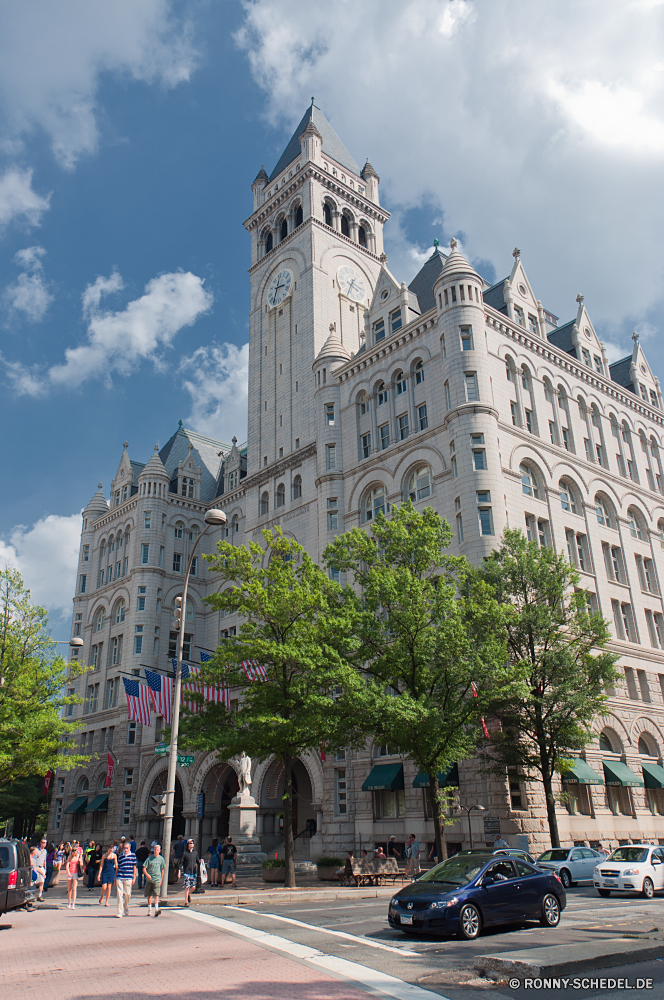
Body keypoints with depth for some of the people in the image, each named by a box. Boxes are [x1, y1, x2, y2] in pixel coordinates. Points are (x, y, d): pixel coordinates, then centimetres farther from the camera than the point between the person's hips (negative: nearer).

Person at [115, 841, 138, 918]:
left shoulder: (133, 855, 6)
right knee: (120, 894, -5)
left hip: (128, 878, -1)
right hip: (119, 877, 1)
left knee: (127, 894, 3)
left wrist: (134, 878, 4)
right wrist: (115, 878, 12)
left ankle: (126, 910, 26)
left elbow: (134, 867, 8)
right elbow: (118, 867, 14)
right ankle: (120, 912, 0)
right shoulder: (120, 856, 9)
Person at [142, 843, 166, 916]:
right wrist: (147, 874, -20)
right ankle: (149, 910, 22)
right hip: (149, 879, 1)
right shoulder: (149, 858, -1)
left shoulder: (161, 859, 4)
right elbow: (144, 868, -2)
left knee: (156, 895, -13)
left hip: (157, 879, -1)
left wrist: (161, 879, 12)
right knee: (149, 895, 9)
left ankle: (156, 909, -19)